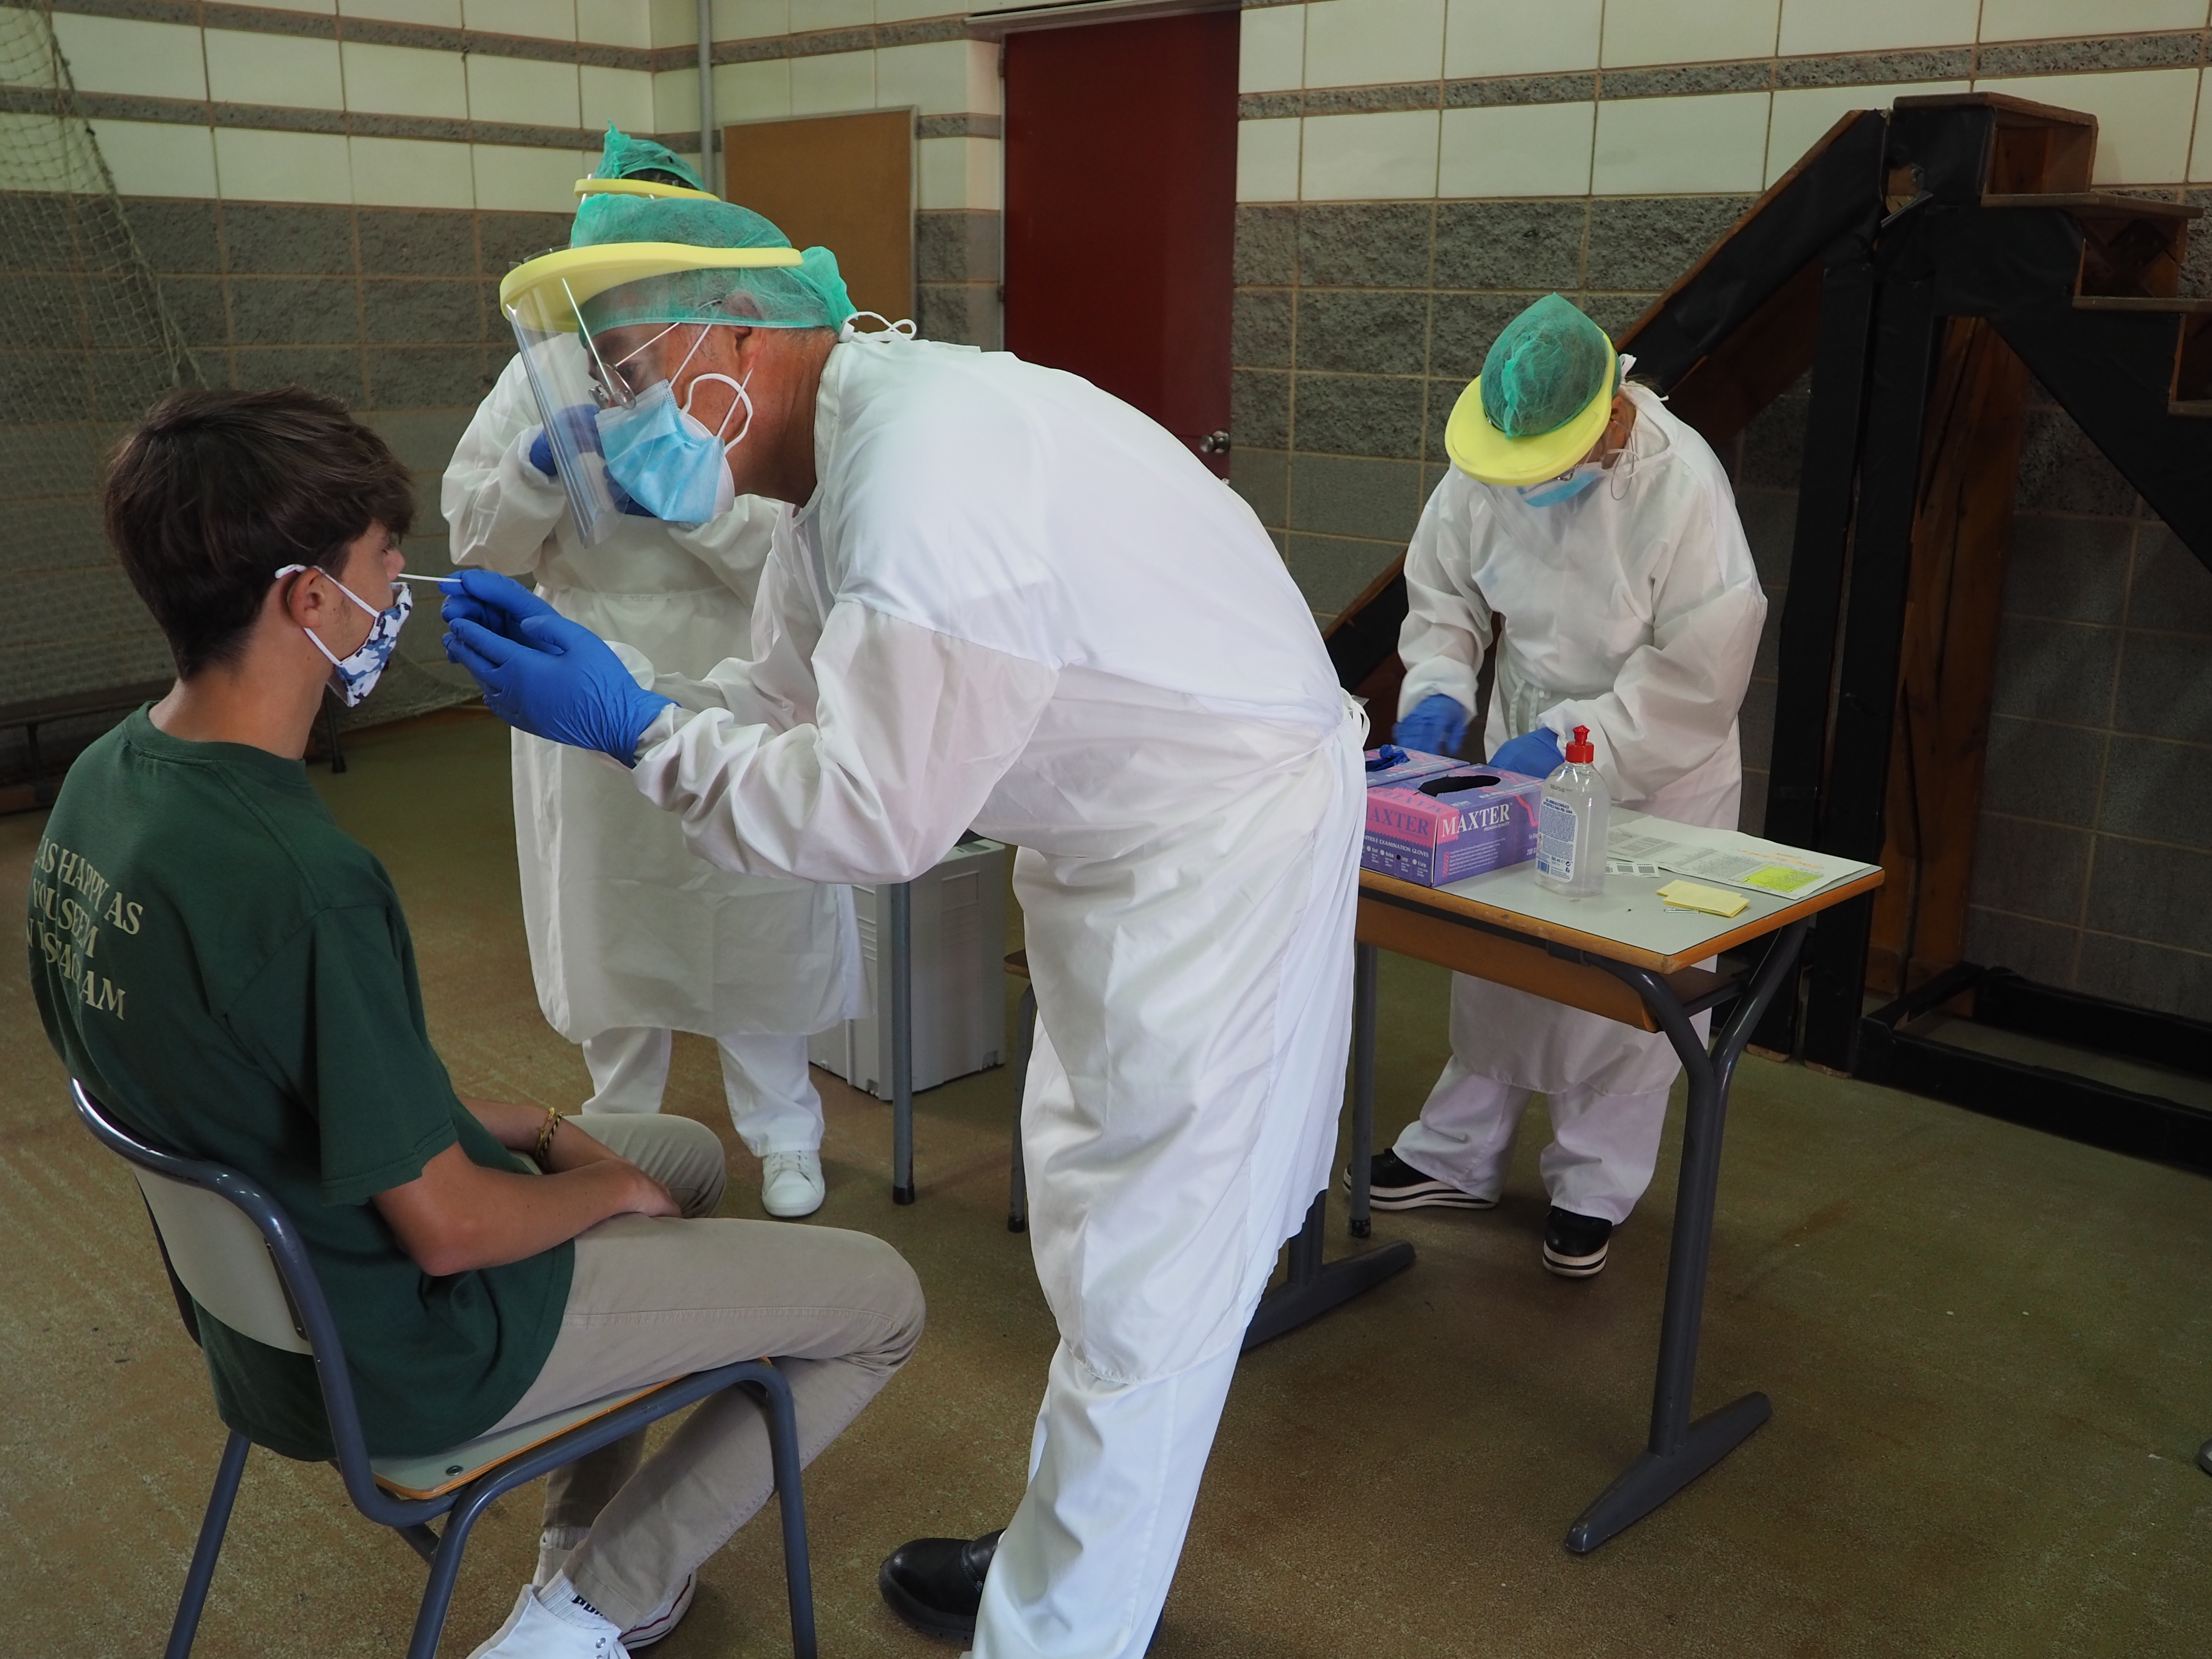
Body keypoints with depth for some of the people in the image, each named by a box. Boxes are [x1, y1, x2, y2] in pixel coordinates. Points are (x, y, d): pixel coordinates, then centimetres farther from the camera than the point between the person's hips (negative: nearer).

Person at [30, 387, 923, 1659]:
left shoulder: (107, 783, -5)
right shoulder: (302, 881, -34)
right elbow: (446, 1230, -25)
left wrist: (542, 1128, 4)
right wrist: (609, 1186, -5)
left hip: (269, 1293, 9)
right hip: (406, 1349, -8)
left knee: (691, 1151, 28)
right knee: (881, 1298, 2)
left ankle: (586, 1545, 32)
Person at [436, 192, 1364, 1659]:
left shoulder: (924, 464, -26)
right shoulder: (845, 456, 5)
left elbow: (873, 815, -25)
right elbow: (784, 704, 10)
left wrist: (632, 726, -16)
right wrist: (603, 684, -3)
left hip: (1222, 847, -10)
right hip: (1125, 842, 10)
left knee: (1141, 1287, 3)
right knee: (1099, 1237, 21)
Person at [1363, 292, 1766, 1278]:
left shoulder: (1682, 485, -26)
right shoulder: (1485, 471, -13)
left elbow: (1698, 673, -23)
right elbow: (1442, 594, 2)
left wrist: (1573, 741, -28)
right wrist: (1438, 689, -16)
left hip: (1653, 769, -4)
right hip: (1525, 748, 4)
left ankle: (1595, 1189, 24)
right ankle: (1460, 1158, 30)